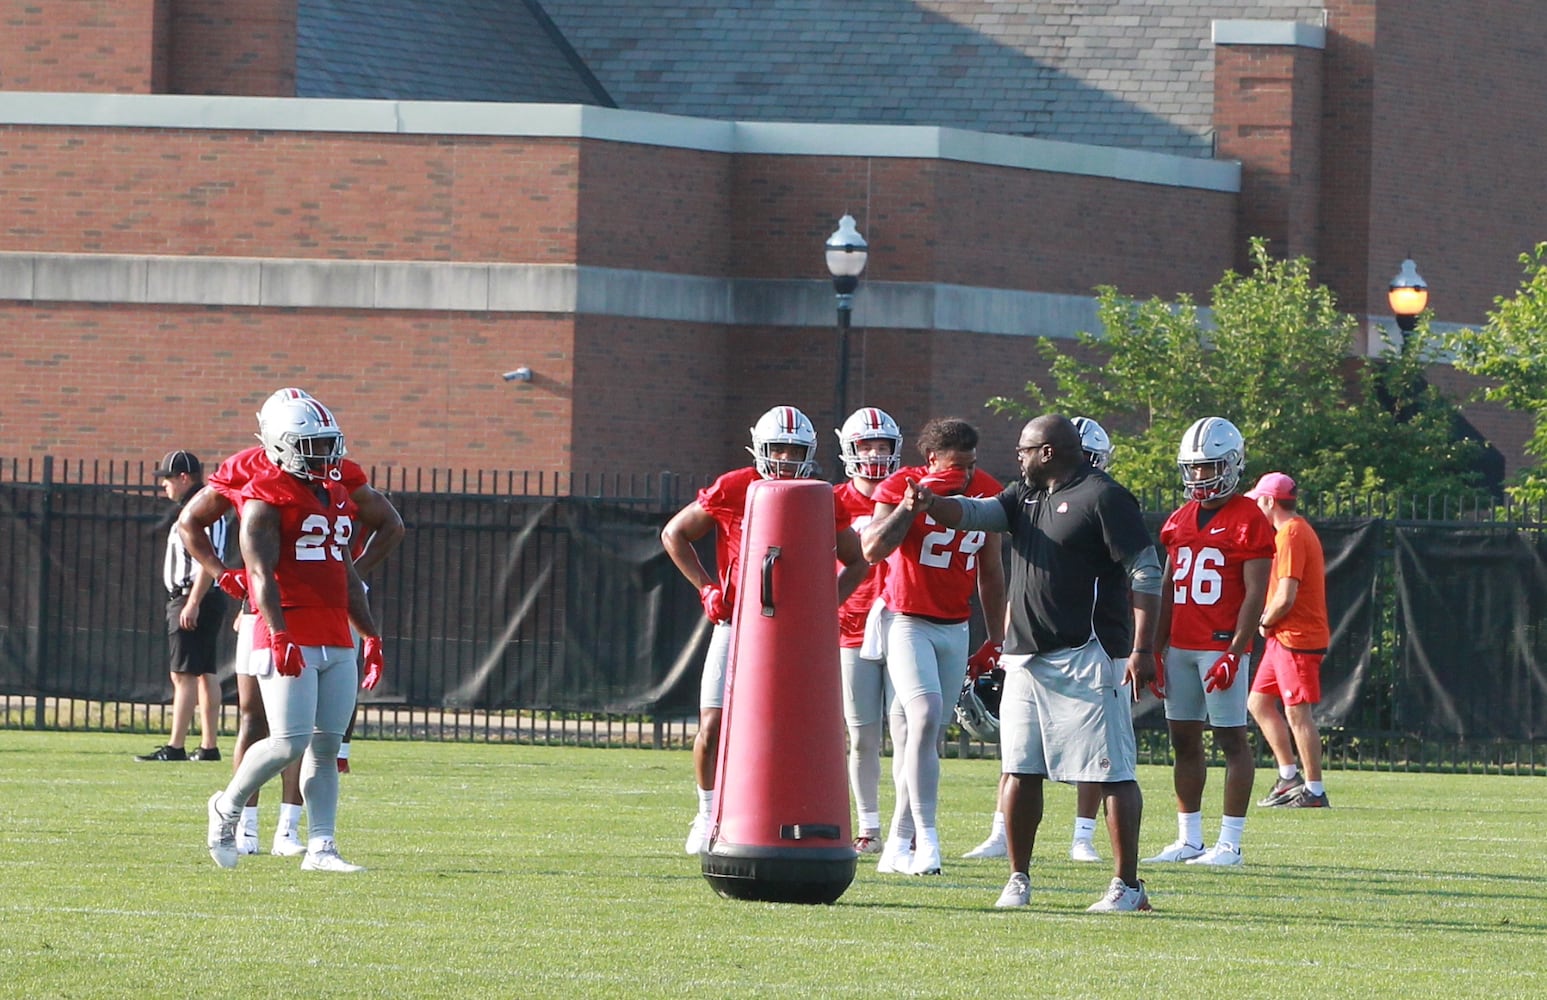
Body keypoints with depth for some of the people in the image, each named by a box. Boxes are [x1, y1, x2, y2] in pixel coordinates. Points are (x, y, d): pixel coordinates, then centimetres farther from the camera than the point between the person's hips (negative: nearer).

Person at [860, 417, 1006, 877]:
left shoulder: (987, 492, 4)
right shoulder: (901, 486, -10)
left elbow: (990, 571, 14)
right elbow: (872, 551, -23)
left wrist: (995, 639, 15)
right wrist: (913, 502, -25)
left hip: (954, 630, 5)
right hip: (907, 622, -5)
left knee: (923, 734, 5)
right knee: (925, 715, -21)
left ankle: (898, 844, 11)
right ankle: (925, 837, -21)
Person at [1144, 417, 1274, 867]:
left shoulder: (1249, 521, -7)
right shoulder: (1180, 520, 14)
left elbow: (1254, 594, -11)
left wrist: (1234, 653, -17)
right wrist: (1157, 651, 12)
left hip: (1222, 645, -7)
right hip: (1181, 645, 7)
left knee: (1231, 740, -3)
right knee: (1184, 740, 8)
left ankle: (1229, 843, -2)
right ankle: (1188, 840, 13)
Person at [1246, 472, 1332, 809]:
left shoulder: (1290, 535, -16)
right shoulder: (1300, 530, 16)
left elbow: (1285, 597, -22)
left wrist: (1265, 623, -5)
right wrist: (1269, 622, 9)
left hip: (1297, 638, -11)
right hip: (1285, 638, 11)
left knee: (1298, 713, -8)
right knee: (1259, 701, 15)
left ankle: (1315, 791, -5)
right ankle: (1289, 777, 17)